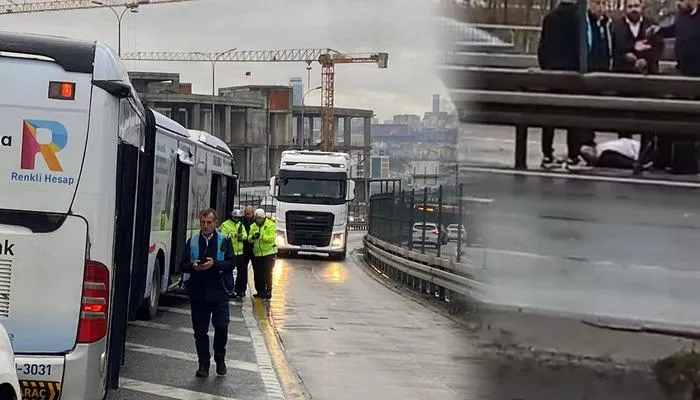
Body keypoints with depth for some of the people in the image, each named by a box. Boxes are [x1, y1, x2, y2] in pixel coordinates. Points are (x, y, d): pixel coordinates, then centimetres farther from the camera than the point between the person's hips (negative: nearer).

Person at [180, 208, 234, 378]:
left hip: (219, 292, -2)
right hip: (198, 292, 2)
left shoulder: (224, 241, 3)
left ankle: (220, 357, 18)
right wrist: (193, 266, -14)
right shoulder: (192, 241, 8)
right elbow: (183, 265, 8)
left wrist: (214, 264, -20)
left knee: (221, 326, -7)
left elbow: (231, 263, -4)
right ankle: (204, 364, 12)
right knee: (200, 330, 3)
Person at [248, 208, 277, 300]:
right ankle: (260, 291, 19)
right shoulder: (253, 226, 10)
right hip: (257, 253, 5)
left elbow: (272, 238, -17)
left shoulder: (271, 225, -7)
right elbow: (249, 238, 6)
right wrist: (252, 238, -17)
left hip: (268, 253, -5)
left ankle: (268, 292, 1)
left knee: (267, 274, -5)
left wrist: (261, 236, -29)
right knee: (257, 274, 8)